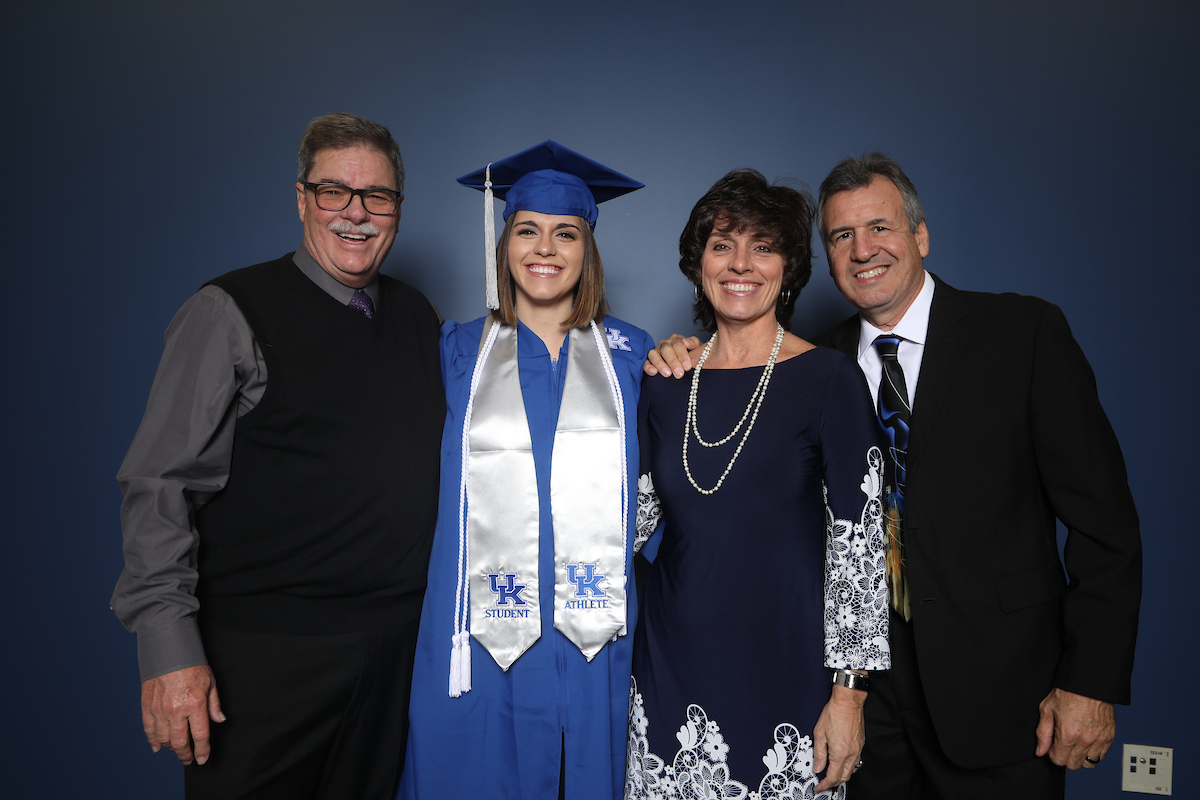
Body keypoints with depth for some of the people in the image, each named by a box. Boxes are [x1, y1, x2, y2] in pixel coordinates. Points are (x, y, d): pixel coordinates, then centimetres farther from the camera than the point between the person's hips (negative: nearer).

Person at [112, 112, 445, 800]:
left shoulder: (418, 317, 7)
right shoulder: (233, 314, -8)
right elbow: (160, 488, -10)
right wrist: (171, 649, -15)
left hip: (397, 644, 5)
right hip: (263, 653, -4)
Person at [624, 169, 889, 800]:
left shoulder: (830, 381, -8)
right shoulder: (665, 382, 3)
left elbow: (859, 544, -9)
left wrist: (848, 694, -11)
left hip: (784, 671, -3)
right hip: (671, 670, 4)